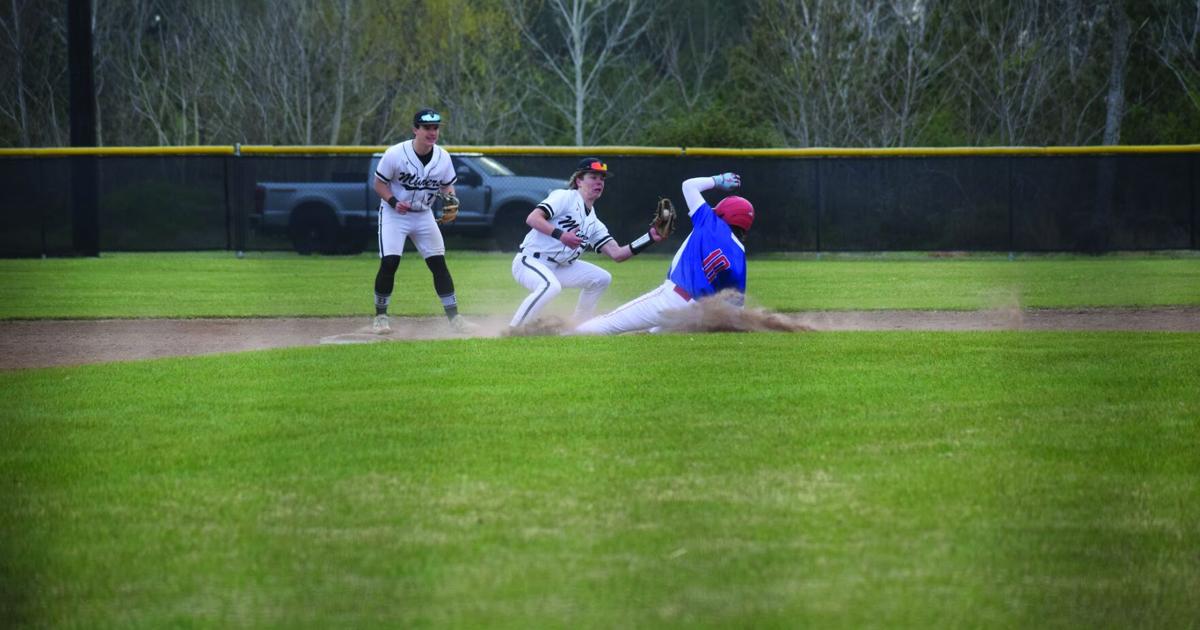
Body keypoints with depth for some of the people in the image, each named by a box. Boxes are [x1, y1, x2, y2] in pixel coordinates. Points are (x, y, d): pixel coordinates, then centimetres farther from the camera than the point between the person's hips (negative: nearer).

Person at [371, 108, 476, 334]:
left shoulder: (443, 158, -8)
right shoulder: (395, 154, -20)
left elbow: (448, 186, 6)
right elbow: (379, 184, -10)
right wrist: (394, 202, -26)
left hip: (424, 216, 4)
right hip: (394, 214, -4)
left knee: (439, 264, 0)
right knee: (389, 263, -15)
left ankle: (454, 318, 6)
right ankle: (380, 316, 1)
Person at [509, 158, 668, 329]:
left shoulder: (594, 223, 12)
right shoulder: (564, 197, -9)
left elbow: (616, 254, 3)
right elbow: (532, 219, -21)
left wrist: (650, 238, -6)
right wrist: (560, 235, -32)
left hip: (557, 267, 9)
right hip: (529, 262, -9)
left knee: (601, 278, 7)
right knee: (551, 286, -37)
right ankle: (512, 332, -28)